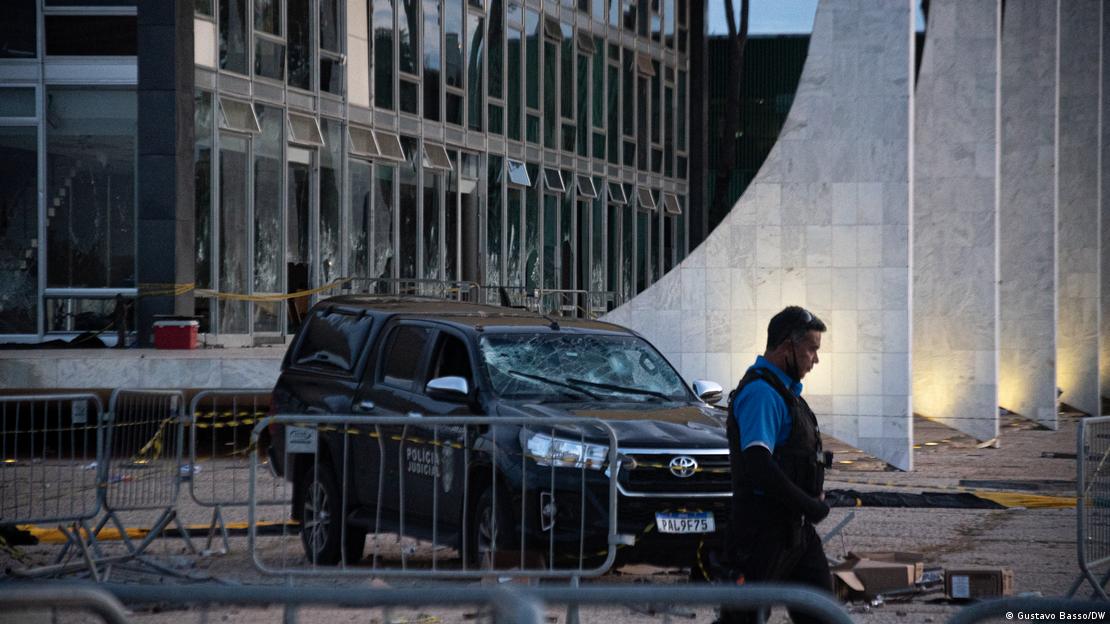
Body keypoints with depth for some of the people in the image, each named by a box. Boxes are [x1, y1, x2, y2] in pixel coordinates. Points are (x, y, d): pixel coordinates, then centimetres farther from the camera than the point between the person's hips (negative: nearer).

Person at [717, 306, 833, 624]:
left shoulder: (785, 390, 16)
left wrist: (815, 496, 7)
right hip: (765, 530, -10)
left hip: (796, 527, 10)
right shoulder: (760, 392, -16)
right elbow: (758, 466, -25)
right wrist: (811, 506, -18)